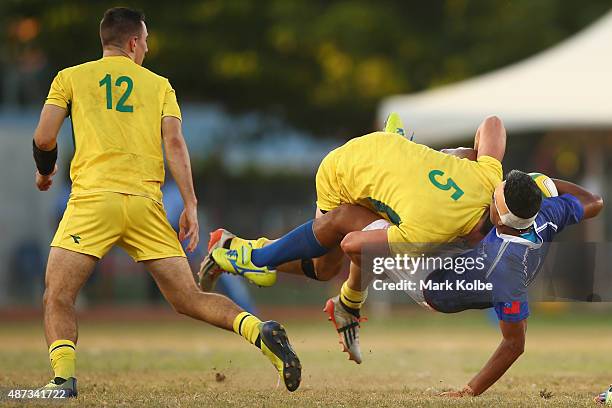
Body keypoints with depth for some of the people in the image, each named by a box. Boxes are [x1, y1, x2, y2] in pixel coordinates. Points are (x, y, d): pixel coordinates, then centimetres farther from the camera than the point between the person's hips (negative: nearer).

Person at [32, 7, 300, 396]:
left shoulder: (70, 77, 13)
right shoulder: (159, 85, 18)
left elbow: (44, 138, 5)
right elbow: (174, 141, 4)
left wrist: (45, 172, 26)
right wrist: (191, 204, 0)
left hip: (93, 196, -3)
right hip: (147, 202, 3)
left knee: (58, 297, 2)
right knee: (190, 299, 7)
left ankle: (63, 377, -20)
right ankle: (260, 331, -14)